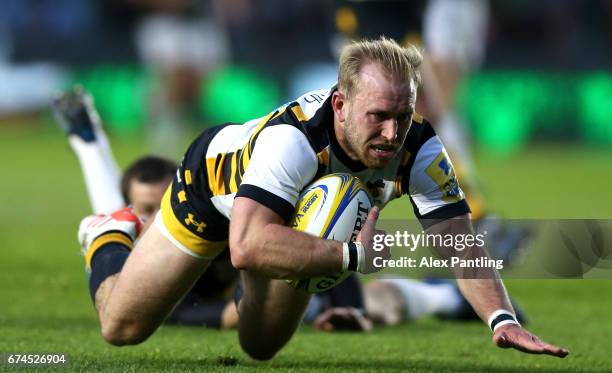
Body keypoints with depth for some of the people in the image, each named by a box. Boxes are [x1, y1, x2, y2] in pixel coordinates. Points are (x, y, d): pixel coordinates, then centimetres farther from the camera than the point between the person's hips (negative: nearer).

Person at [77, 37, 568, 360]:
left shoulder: (419, 149, -36)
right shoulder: (292, 137, -49)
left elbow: (460, 246, -38)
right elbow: (247, 247, -58)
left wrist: (503, 318, -55)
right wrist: (355, 257, -59)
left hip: (301, 215, 4)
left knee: (261, 347, 19)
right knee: (122, 327, 7)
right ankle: (109, 235, 39)